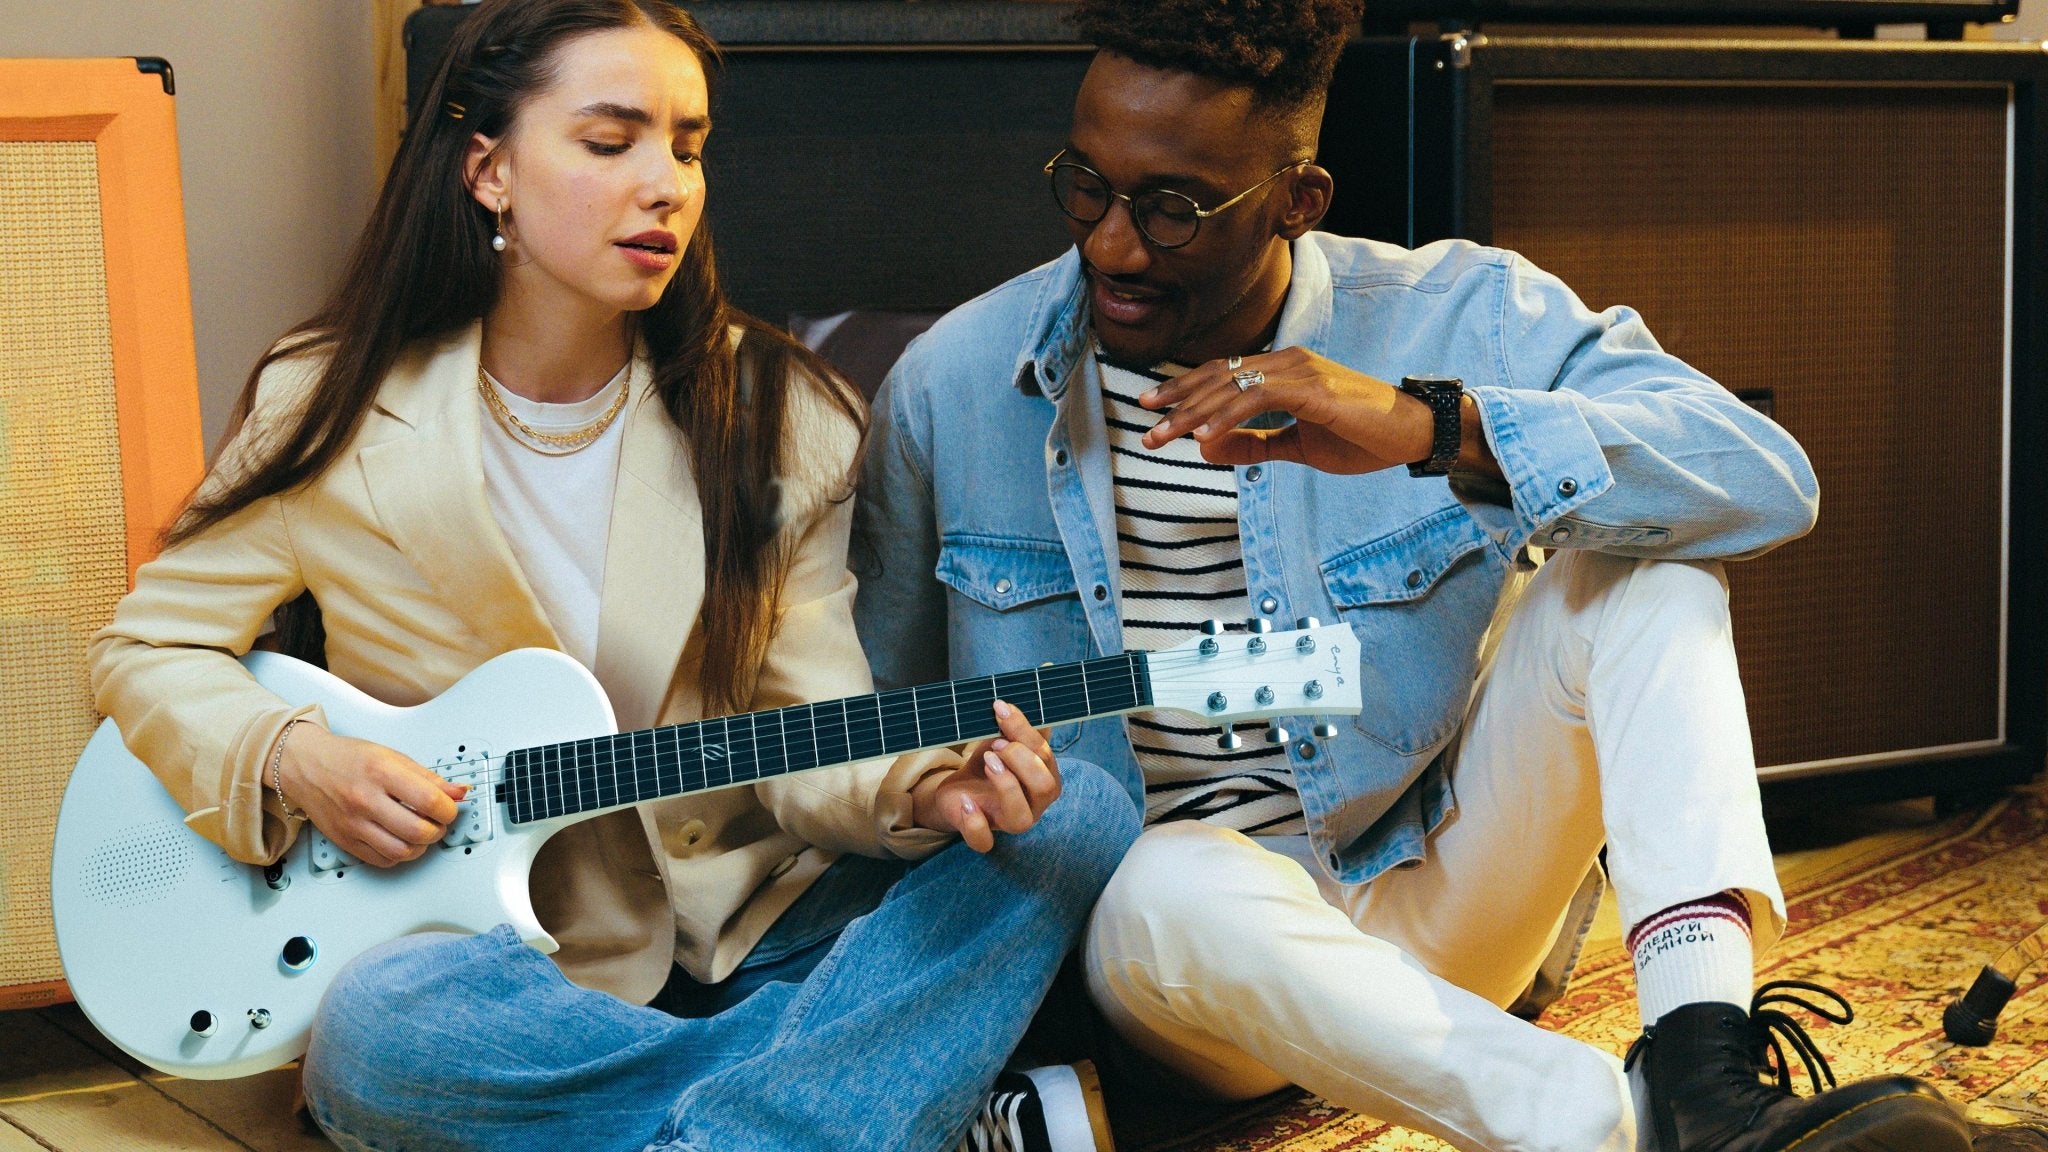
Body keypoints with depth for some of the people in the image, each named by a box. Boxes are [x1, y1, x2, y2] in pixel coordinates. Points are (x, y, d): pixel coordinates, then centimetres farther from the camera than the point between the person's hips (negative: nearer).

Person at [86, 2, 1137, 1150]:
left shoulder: (778, 411, 2)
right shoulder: (337, 406, -2)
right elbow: (151, 646, 7)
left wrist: (919, 786, -26)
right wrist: (294, 759, -13)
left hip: (750, 936, 2)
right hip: (511, 963, -1)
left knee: (1080, 815, -19)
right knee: (379, 1026, -37)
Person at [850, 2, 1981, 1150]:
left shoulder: (1459, 318, -8)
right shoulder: (951, 384, -3)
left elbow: (1772, 482, -23)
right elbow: (879, 707, 11)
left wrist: (1433, 427, -35)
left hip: (1443, 900, 1)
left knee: (1645, 554, -19)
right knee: (1169, 885, -38)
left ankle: (1703, 1055, -35)